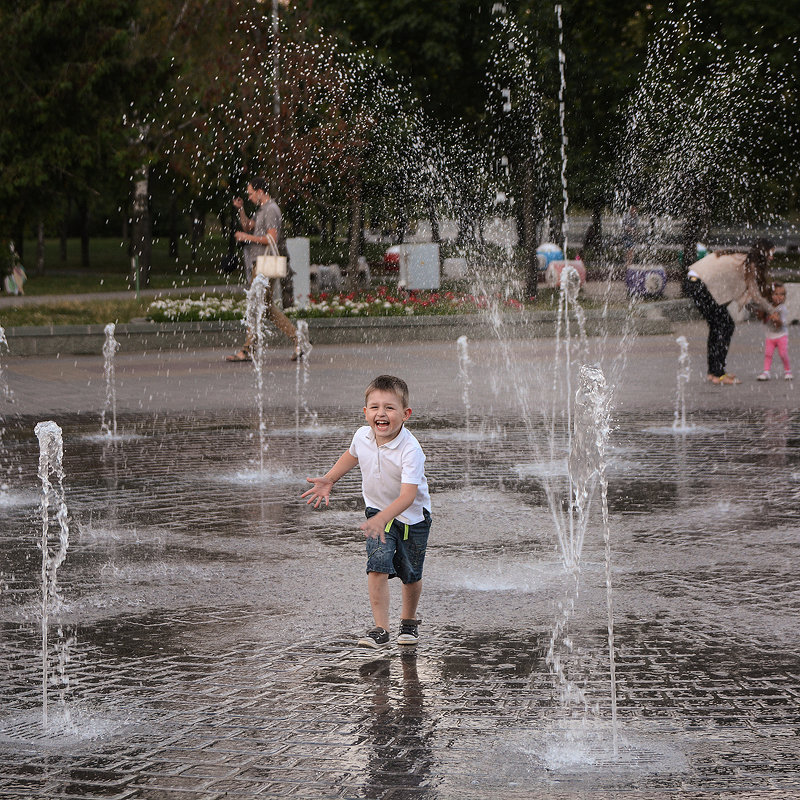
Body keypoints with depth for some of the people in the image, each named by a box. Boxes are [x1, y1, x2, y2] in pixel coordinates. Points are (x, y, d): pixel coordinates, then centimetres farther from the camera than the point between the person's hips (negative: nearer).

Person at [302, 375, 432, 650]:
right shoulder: (362, 436, -15)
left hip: (412, 516, -3)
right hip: (378, 510, 3)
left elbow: (408, 495, -40)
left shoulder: (410, 449, -32)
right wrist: (328, 480, 5)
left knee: (411, 574, 12)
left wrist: (381, 519, -53)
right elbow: (352, 455, 13)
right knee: (377, 568, -15)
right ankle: (380, 629, -12)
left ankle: (409, 621, 38)